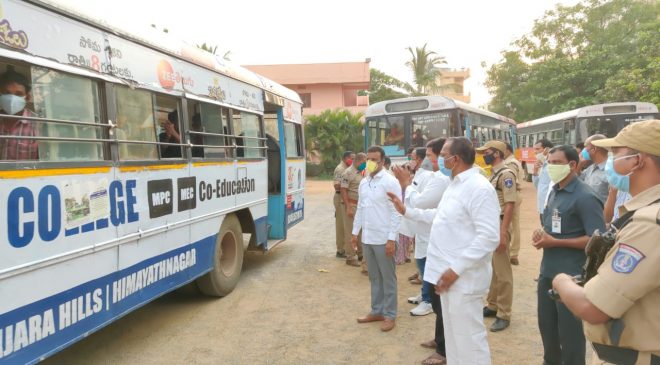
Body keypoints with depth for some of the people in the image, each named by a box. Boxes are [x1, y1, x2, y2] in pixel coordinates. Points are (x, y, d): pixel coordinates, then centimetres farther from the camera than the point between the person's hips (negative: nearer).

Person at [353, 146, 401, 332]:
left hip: (383, 239, -7)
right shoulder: (364, 182, 10)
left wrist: (391, 239, -18)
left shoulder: (390, 182, -12)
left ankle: (389, 315, 15)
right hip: (367, 238, 7)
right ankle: (377, 311, 27)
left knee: (388, 278, 5)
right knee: (374, 277, 16)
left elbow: (396, 213, -14)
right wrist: (355, 232, 15)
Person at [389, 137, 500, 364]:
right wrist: (406, 211, 22)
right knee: (453, 335, 22)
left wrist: (456, 269, -25)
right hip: (448, 273, 10)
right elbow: (440, 216, 25)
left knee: (468, 340, 1)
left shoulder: (480, 188, -19)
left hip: (463, 277, -10)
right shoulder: (454, 185, 12)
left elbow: (489, 238, -24)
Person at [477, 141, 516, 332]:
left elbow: (510, 204, -20)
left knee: (502, 272, 0)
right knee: (491, 269, 16)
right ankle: (492, 305, 28)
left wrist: (503, 233, -24)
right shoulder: (493, 173, 13)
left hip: (499, 226, -9)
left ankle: (504, 315, 8)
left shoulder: (506, 174, -15)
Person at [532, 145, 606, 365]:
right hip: (547, 272, 8)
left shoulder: (585, 197, -17)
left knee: (569, 332, 7)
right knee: (546, 325, 21)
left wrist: (555, 242, -20)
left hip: (570, 276, -8)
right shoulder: (554, 191, 8)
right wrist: (540, 235, -2)